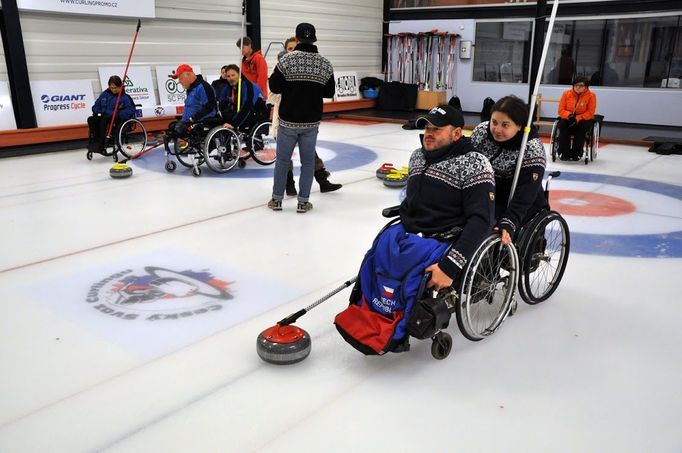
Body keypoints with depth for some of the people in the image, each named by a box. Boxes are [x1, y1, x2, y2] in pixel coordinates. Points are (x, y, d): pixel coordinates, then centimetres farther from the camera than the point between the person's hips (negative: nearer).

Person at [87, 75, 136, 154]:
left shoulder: (124, 97, -4)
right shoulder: (105, 94, 14)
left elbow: (130, 110, -15)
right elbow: (96, 105, 22)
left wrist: (117, 115, -24)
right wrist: (96, 111, -1)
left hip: (117, 121, -6)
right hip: (104, 117, 6)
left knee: (104, 119, -34)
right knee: (91, 119, -19)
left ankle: (101, 144, -33)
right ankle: (95, 141, -22)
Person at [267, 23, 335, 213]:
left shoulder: (287, 60, -10)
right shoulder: (325, 64, -1)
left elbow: (274, 87, -6)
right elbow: (329, 92, 6)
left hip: (288, 120, -1)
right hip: (311, 122, 2)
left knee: (282, 160, 11)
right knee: (308, 162, 11)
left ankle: (277, 199, 19)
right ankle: (303, 201, 13)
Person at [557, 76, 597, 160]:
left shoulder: (591, 95, -9)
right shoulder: (567, 93, -4)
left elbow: (590, 113, -11)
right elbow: (561, 110, -4)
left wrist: (577, 118, -25)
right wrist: (569, 115, -25)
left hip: (583, 119, -1)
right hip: (568, 118, 1)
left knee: (583, 126, -33)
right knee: (562, 125, -30)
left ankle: (576, 153, -24)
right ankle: (563, 152, -23)